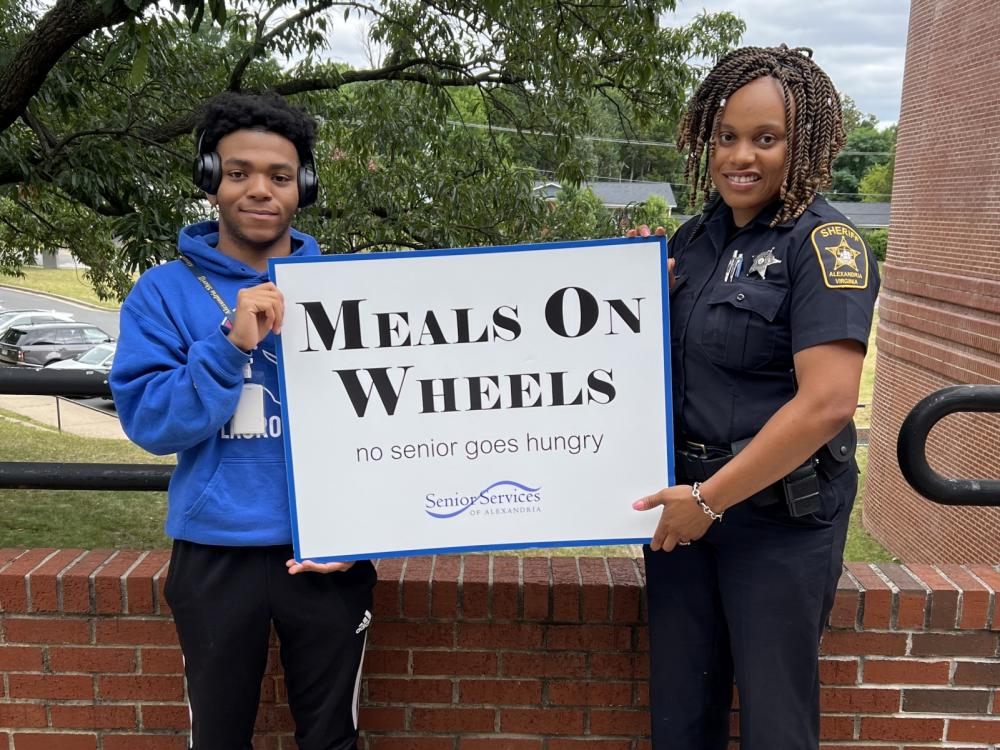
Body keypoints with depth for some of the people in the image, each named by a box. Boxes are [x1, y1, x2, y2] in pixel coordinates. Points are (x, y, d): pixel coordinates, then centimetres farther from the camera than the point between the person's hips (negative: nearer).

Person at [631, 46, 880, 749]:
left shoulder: (824, 243, -13)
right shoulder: (696, 236, 7)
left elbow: (826, 403, -22)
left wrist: (709, 499, -17)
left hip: (779, 513, -6)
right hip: (683, 499, 6)